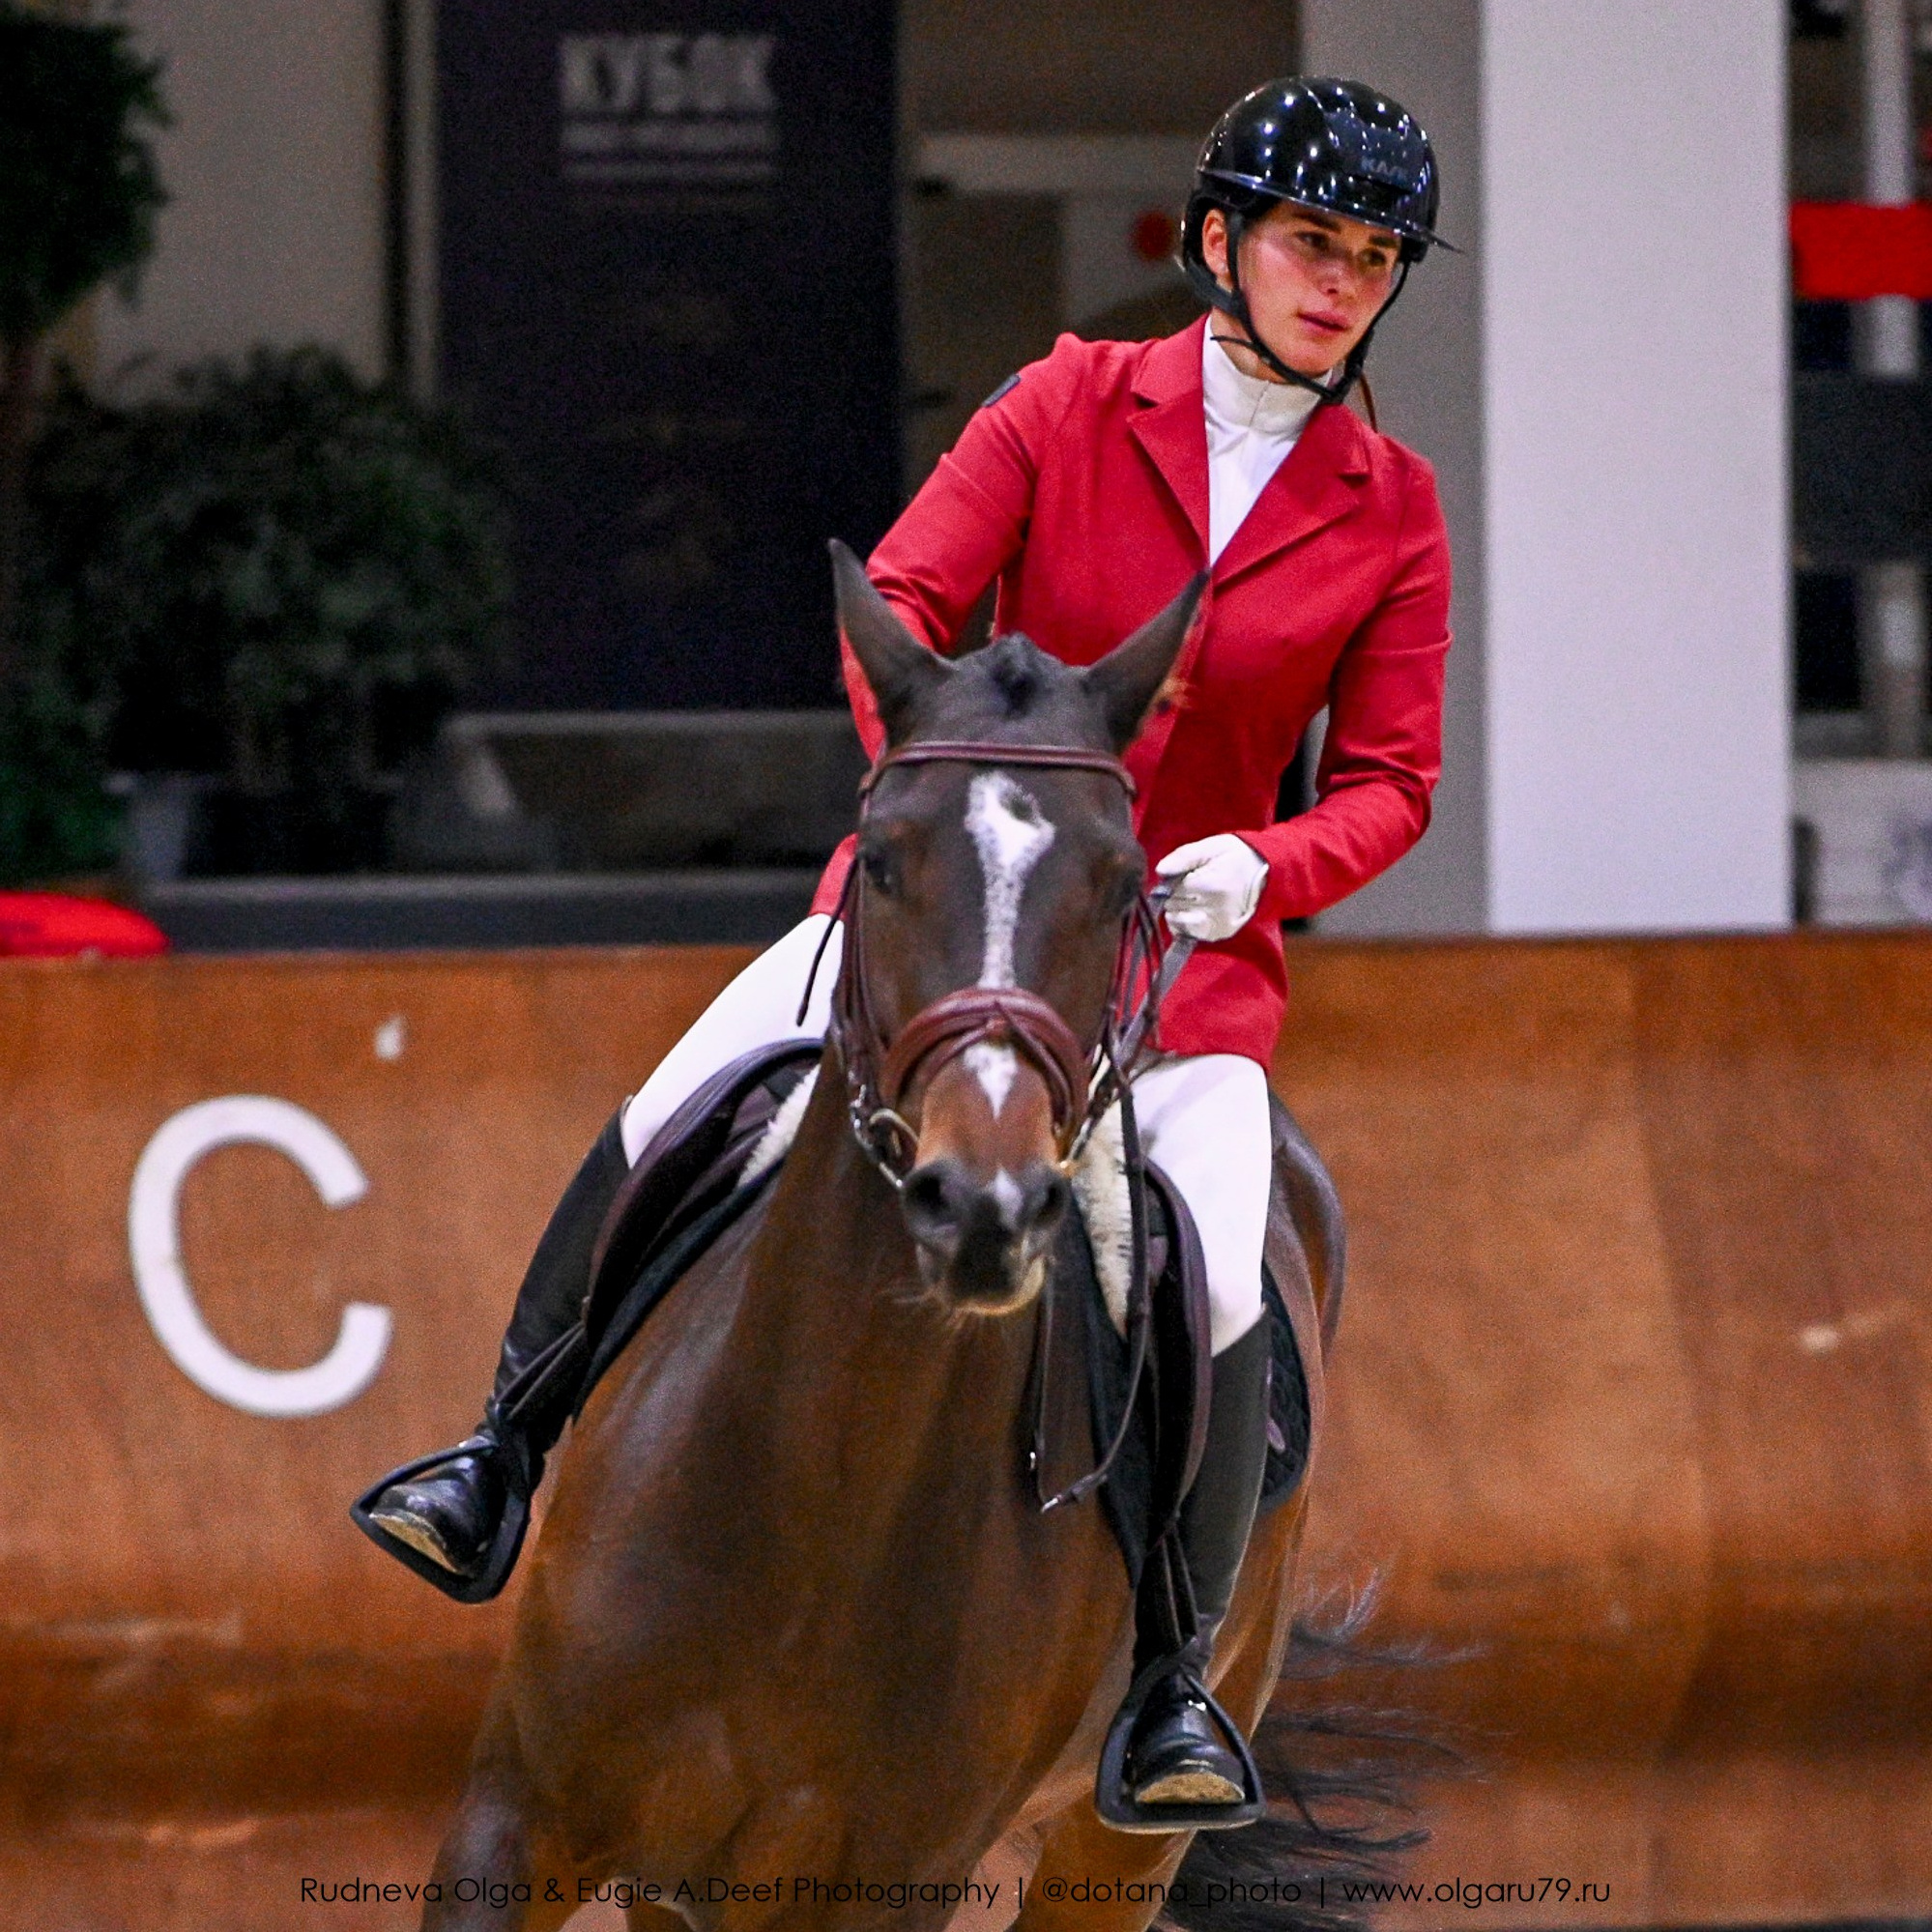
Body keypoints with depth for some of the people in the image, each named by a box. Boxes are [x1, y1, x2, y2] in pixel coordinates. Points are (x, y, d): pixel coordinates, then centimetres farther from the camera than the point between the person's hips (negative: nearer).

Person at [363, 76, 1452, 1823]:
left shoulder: (1391, 514, 0)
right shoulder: (1072, 404, -2)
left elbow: (1390, 775, 1)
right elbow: (902, 601, -6)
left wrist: (1264, 867, -19)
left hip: (1191, 939, 0)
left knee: (1219, 1302, -20)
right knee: (671, 1128, -12)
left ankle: (1168, 1683, -5)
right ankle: (509, 1458, 8)